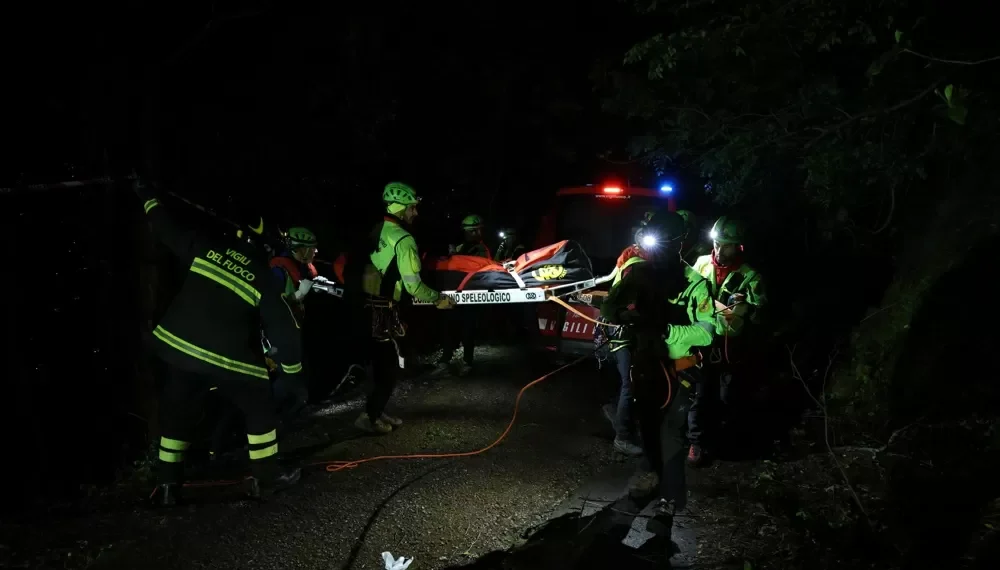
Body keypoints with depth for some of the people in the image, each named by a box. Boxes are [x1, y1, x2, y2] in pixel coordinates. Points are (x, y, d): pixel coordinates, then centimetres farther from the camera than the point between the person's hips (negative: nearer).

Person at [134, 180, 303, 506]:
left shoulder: (206, 248, 3)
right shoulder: (264, 281, -3)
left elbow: (167, 229, 12)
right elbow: (283, 326, 0)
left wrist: (146, 196, 28)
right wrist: (291, 363, 16)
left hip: (178, 347, 4)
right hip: (227, 357, -4)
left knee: (178, 413, 17)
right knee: (259, 407, 16)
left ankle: (167, 486, 20)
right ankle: (266, 476, 19)